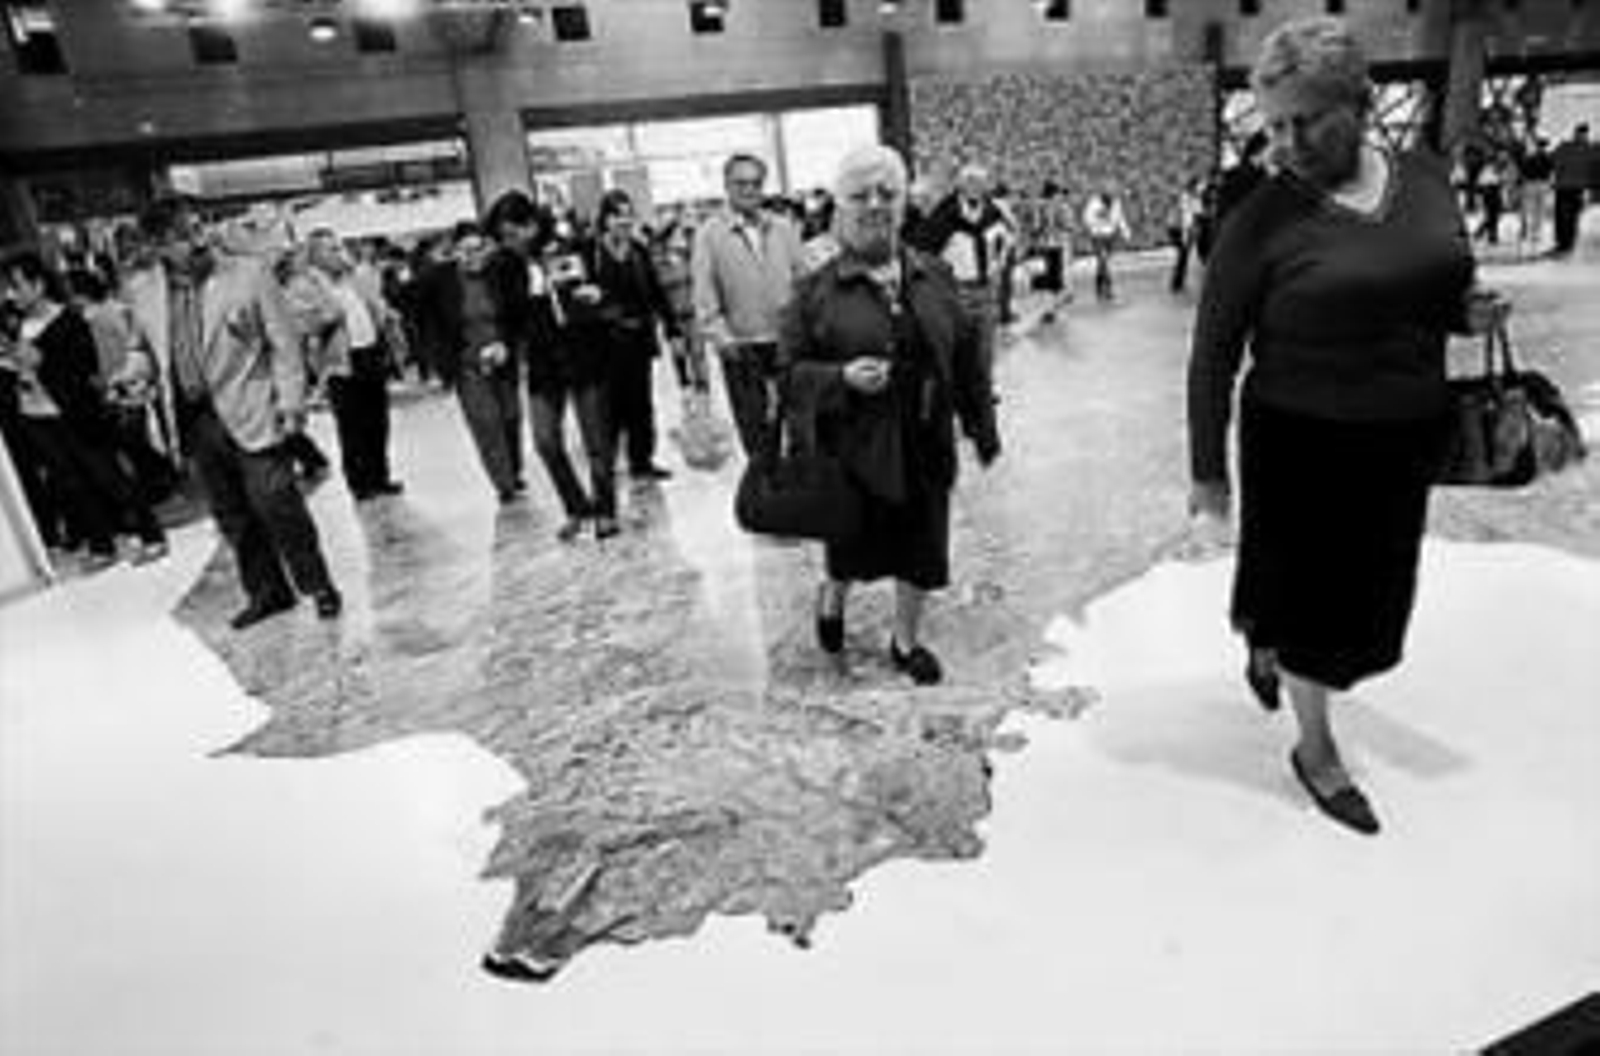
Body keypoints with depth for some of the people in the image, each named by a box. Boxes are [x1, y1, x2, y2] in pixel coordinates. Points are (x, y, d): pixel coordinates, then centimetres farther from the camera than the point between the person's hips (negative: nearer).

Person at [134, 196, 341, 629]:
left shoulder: (248, 274, -5)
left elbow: (284, 342, -5)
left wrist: (291, 401, -9)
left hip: (249, 414, -5)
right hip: (195, 419, 5)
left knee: (279, 507, -5)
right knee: (233, 518, 11)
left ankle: (318, 585, 12)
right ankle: (266, 592, 25)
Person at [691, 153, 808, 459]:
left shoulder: (783, 227, 9)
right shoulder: (709, 233, 0)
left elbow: (802, 278, 10)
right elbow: (704, 294, -4)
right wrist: (719, 336, -13)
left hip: (789, 341, 3)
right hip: (742, 347, -3)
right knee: (754, 424, 4)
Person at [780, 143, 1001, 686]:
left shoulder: (934, 277, 6)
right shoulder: (816, 290, -5)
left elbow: (967, 359, 10)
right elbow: (790, 372, -5)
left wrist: (983, 427, 11)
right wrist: (841, 378, -23)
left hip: (927, 448, 3)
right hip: (854, 451, -3)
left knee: (920, 554, 12)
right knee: (853, 554, 11)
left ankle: (905, 641, 36)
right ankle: (831, 600, 47)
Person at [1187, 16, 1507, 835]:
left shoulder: (1429, 181, 0)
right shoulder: (1262, 222, -15)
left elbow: (1435, 293, 16)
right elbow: (1212, 356, -11)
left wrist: (1471, 313, -8)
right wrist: (1207, 470, -11)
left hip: (1406, 441, 6)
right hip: (1303, 442, -5)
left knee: (1371, 587, 20)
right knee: (1312, 591, 9)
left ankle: (1266, 647, 51)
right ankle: (1316, 752, 30)